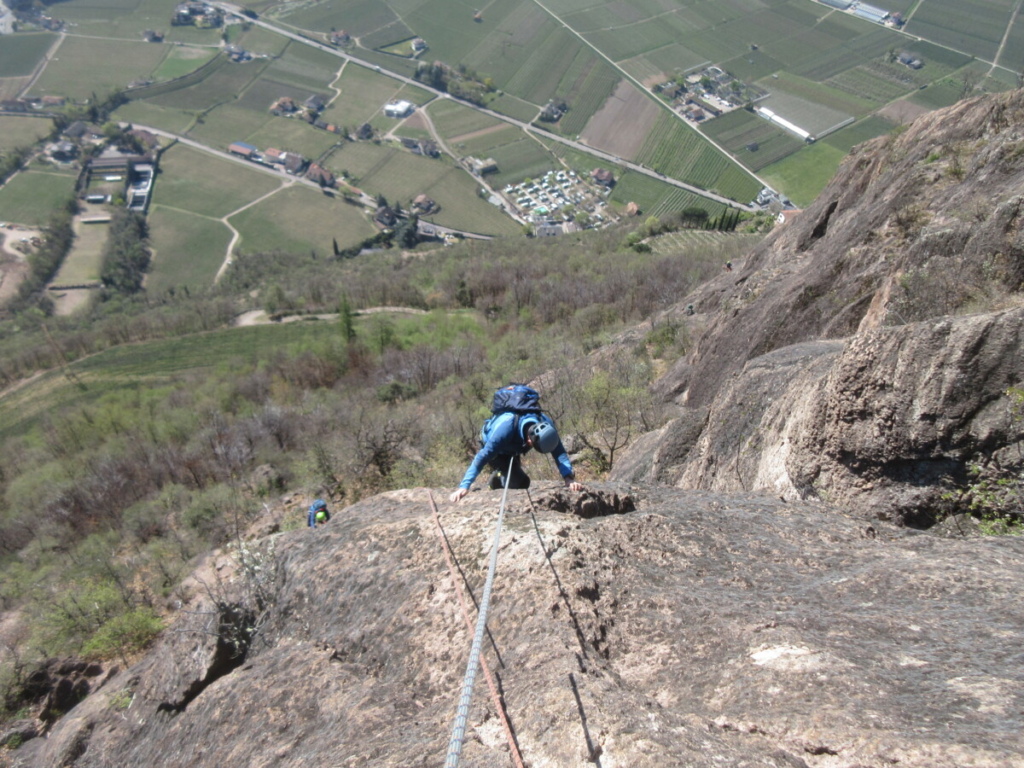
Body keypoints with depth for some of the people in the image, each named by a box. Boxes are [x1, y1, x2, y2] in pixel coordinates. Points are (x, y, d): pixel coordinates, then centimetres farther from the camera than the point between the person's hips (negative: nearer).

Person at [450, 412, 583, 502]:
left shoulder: (546, 425, -32)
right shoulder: (506, 427, -46)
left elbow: (559, 452, -28)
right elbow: (483, 456, -44)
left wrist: (569, 478, -42)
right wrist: (464, 486, -48)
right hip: (494, 448, -5)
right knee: (521, 481, -21)